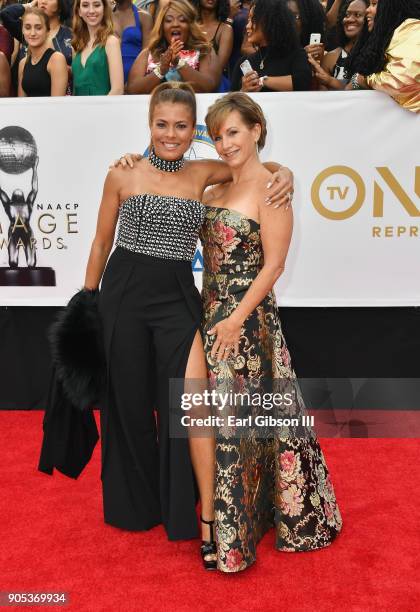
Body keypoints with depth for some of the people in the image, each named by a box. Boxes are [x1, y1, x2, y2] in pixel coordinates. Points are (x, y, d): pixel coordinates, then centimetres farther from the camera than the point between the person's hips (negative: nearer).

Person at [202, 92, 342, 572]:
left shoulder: (270, 187, -10)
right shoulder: (214, 187, 11)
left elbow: (273, 265, -15)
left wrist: (237, 318, -17)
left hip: (248, 318, -7)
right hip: (211, 312, 7)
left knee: (240, 418, 0)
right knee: (216, 415, 15)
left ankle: (236, 534, 19)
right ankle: (223, 512, 35)